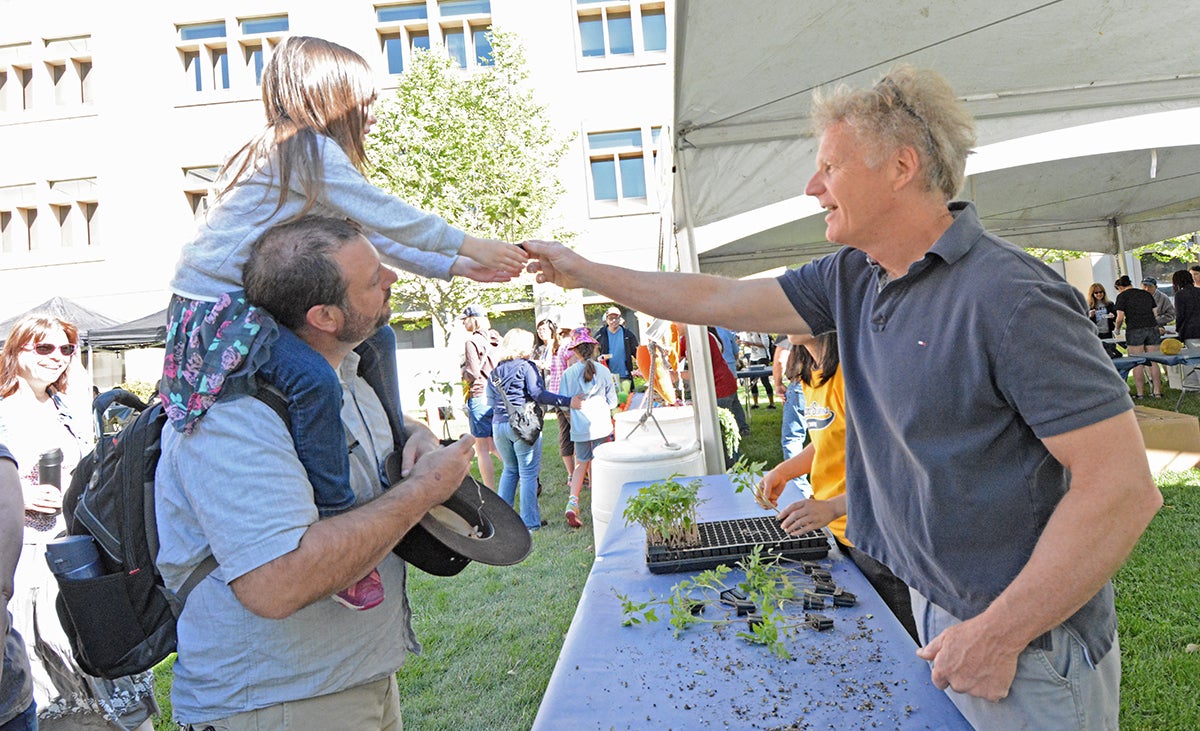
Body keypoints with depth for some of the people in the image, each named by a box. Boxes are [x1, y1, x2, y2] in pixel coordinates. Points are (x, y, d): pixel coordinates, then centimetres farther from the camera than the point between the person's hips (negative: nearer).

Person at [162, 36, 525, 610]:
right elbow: (388, 218, -16)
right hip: (215, 306, -10)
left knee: (375, 339, 10)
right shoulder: (310, 146, -12)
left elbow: (375, 238, 17)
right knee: (316, 381, -32)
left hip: (261, 299, 10)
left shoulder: (305, 153, 17)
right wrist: (468, 245, -7)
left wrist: (461, 267, 13)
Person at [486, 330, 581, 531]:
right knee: (528, 473, 0)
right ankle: (530, 521, 2)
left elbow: (491, 401, 17)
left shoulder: (496, 371, 14)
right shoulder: (526, 366, -4)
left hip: (498, 424, 6)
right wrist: (568, 402, -19)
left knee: (510, 470, 21)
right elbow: (538, 394, -16)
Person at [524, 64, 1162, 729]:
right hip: (933, 611, 7)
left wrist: (998, 633, -20)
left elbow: (1125, 487, -23)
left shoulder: (1009, 297, -23)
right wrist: (582, 270, 8)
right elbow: (717, 300, 5)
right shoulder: (851, 279, 0)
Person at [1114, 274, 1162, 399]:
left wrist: (1117, 328, 12)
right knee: (1153, 362, 7)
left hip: (1134, 330, -5)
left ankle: (1140, 393, 0)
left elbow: (1120, 318, -5)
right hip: (1152, 328, 5)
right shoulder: (1147, 294, 17)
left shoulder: (1122, 296, 1)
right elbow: (1155, 313, 15)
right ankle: (1157, 391, 7)